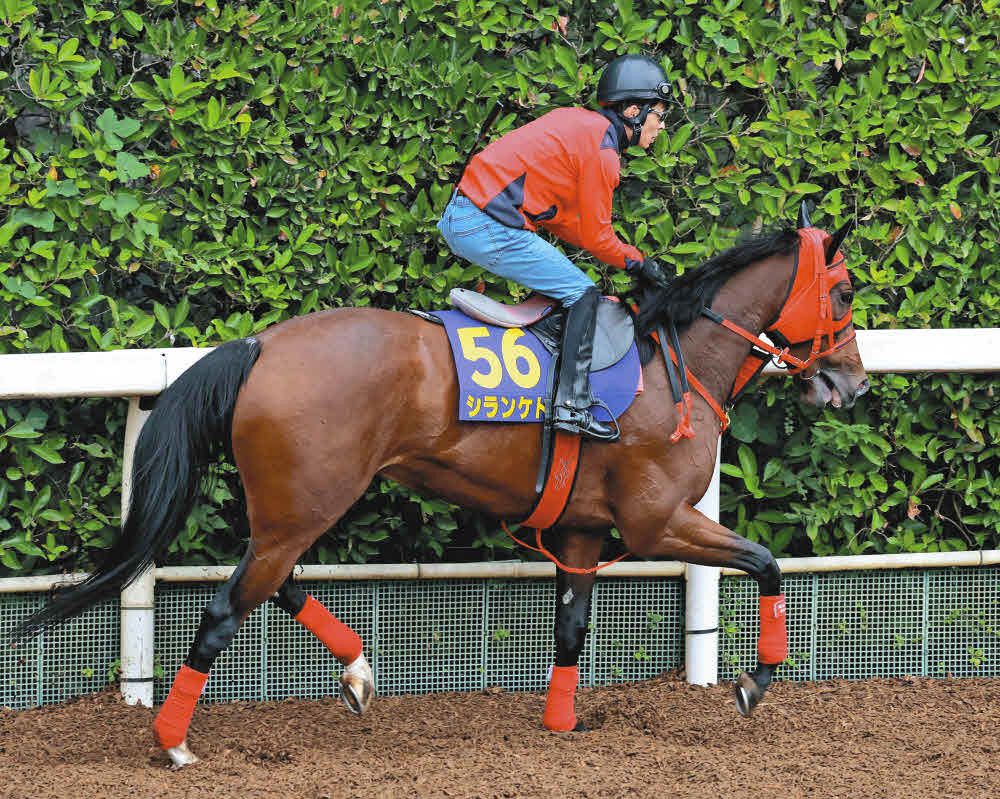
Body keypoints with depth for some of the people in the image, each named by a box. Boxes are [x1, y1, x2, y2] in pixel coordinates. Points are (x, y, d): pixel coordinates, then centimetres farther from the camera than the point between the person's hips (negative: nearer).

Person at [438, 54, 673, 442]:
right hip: (489, 230, -10)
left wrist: (624, 255, 20)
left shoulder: (576, 122, 18)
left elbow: (558, 215, 22)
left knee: (562, 278, 23)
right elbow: (596, 235, -6)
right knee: (582, 293, -4)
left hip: (459, 217, 10)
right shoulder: (602, 149, -10)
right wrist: (637, 263, 11)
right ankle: (572, 406, -10)